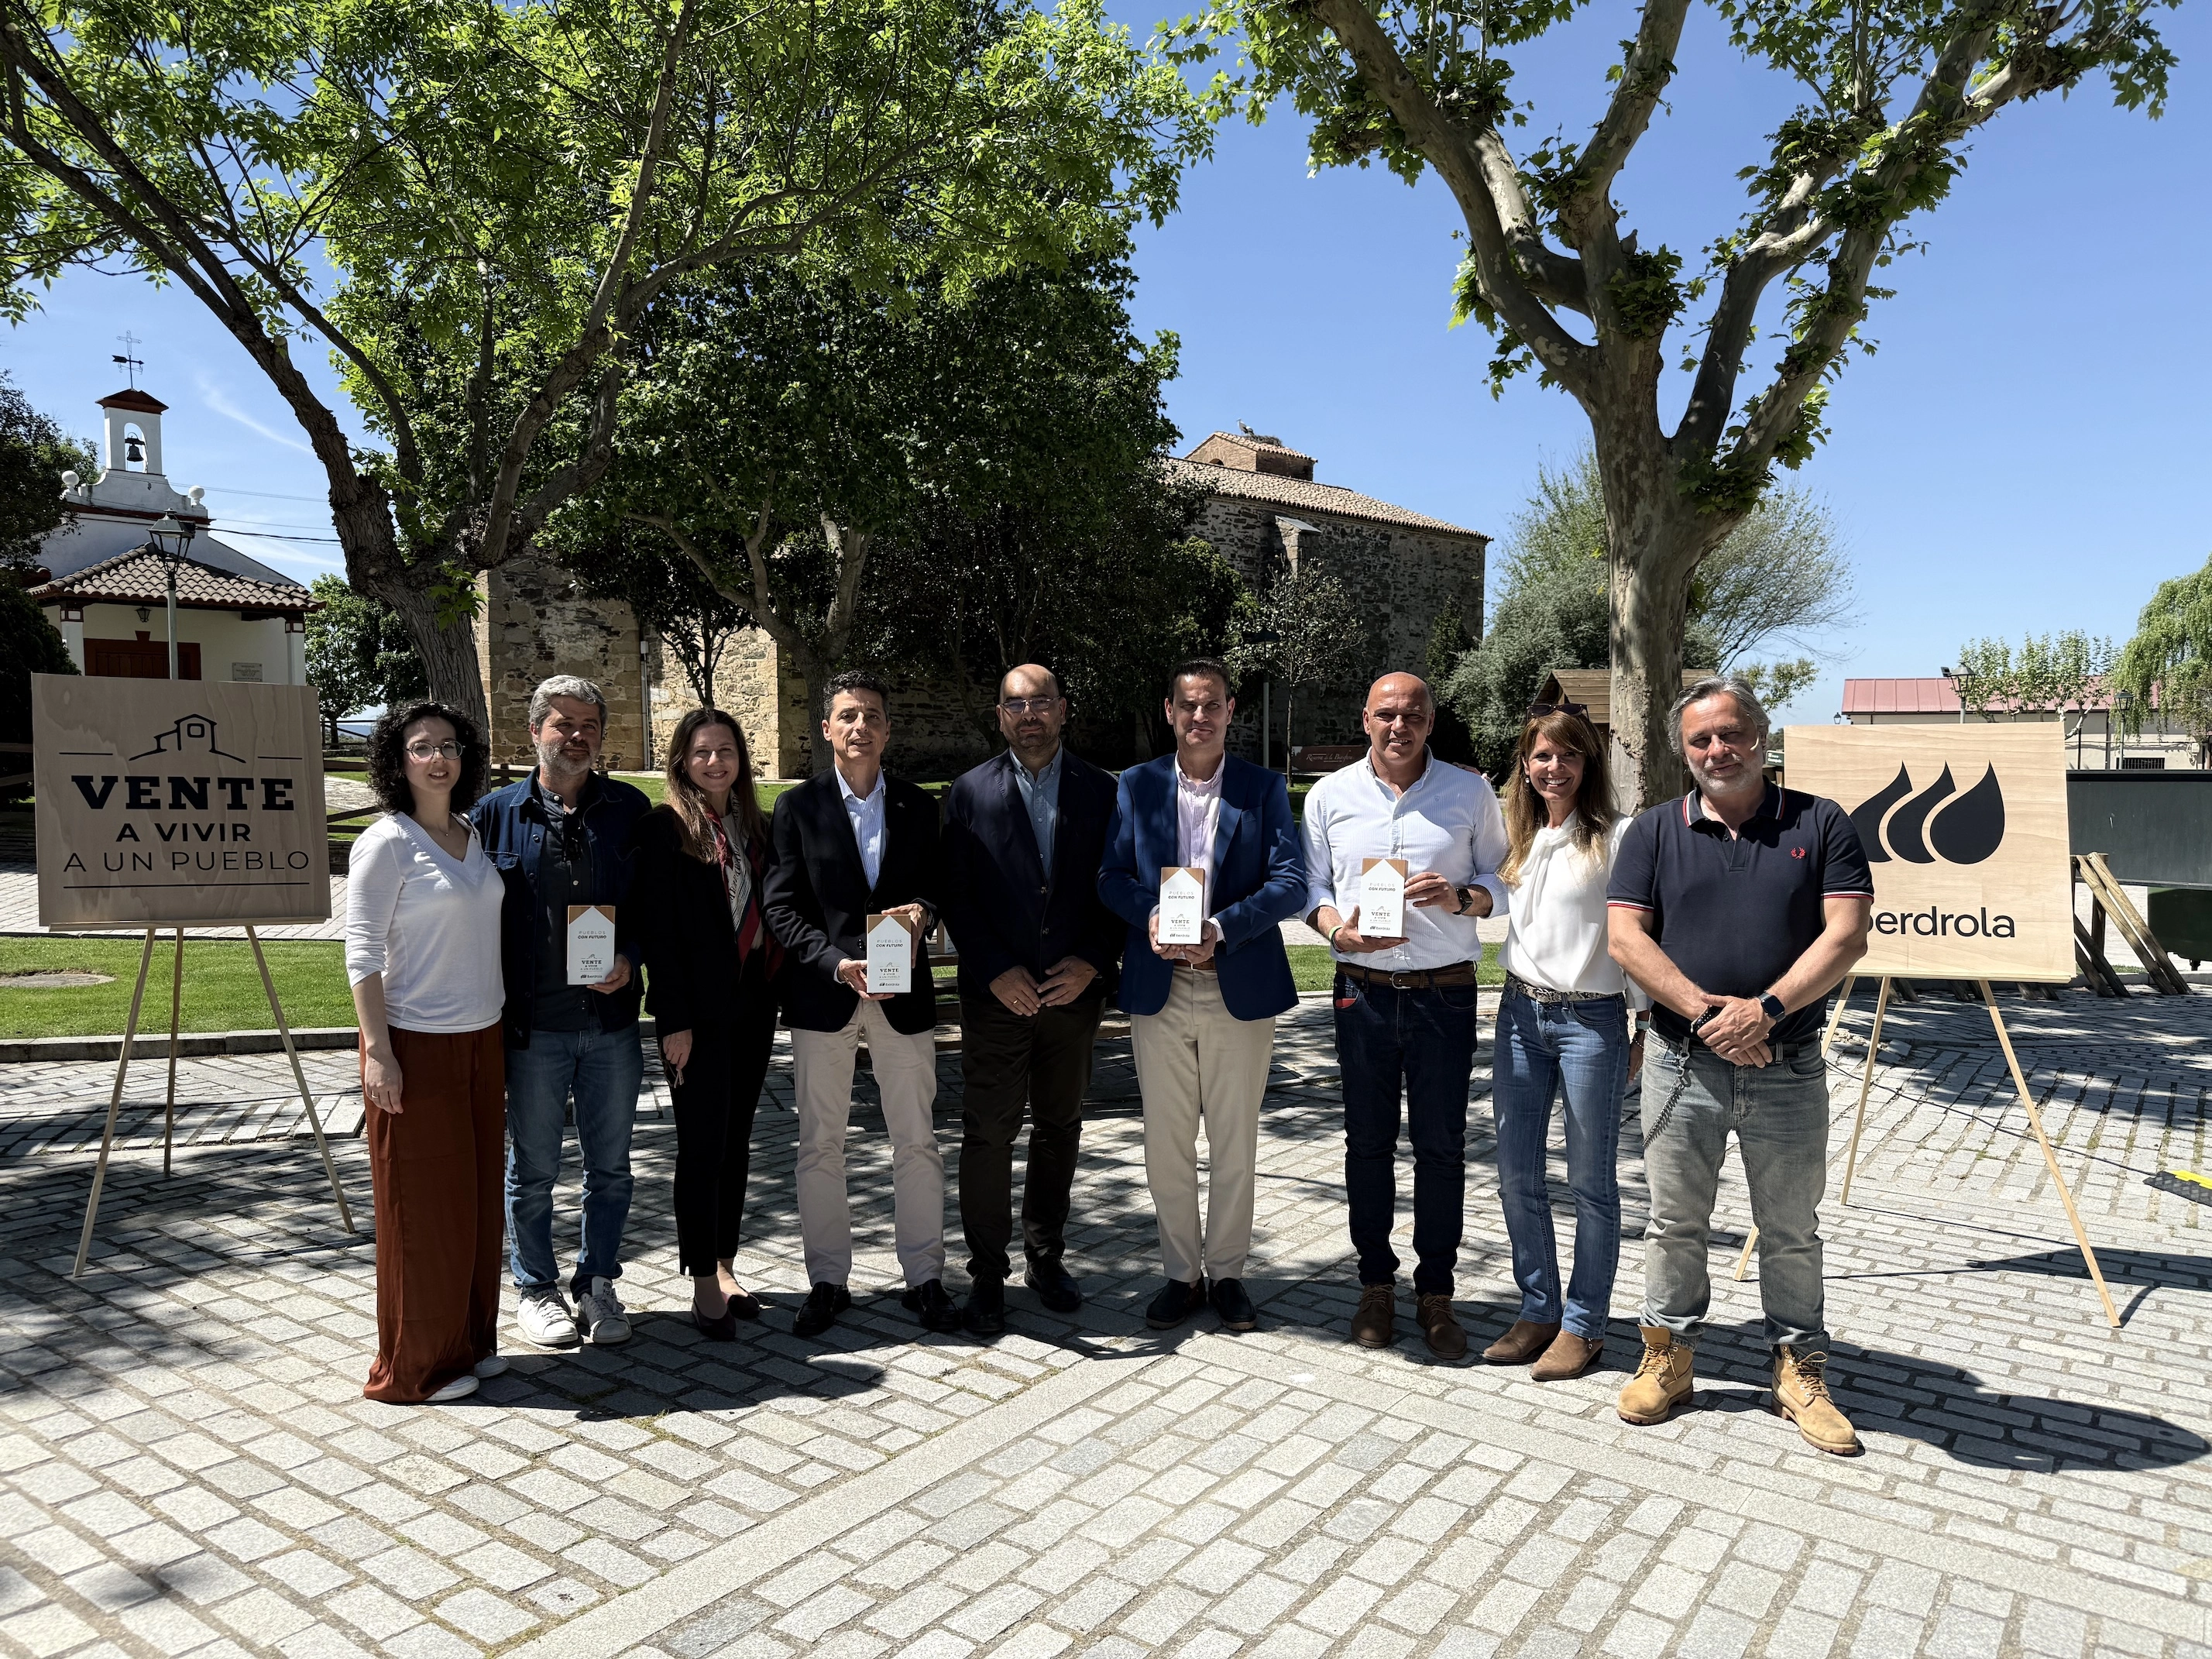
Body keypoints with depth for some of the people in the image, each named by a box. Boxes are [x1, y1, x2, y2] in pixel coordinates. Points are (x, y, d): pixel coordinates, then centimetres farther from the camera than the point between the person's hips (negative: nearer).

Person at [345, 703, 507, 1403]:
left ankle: (469, 1340, 28)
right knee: (422, 1204, 3)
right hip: (416, 1045, -6)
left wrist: (500, 1029, 13)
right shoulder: (385, 843, -10)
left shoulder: (475, 838, 9)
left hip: (480, 1041, 6)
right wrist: (377, 1051, -17)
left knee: (476, 1194, 13)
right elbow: (362, 953, -13)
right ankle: (416, 1364, 18)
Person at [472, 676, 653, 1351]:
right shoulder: (497, 812, 1)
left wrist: (631, 960, -10)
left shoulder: (630, 808, 4)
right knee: (533, 1168, 11)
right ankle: (535, 1289, 28)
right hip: (533, 1024, -1)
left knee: (610, 1166, 12)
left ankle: (597, 1285, 28)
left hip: (612, 1021, 1)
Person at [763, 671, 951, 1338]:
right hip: (822, 993, -1)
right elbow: (782, 909, -4)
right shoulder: (798, 806, 0)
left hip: (904, 992, 1)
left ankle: (924, 1277, 20)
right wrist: (839, 965, -18)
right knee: (820, 1144, 8)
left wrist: (920, 912, -16)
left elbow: (936, 885, 8)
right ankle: (827, 1280, 22)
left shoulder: (919, 806, 6)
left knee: (917, 1142, 7)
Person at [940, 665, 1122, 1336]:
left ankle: (1046, 1257, 30)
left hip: (1075, 991, 2)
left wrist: (1093, 962, -10)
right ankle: (987, 1275, 15)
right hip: (996, 995, -2)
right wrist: (996, 971, -12)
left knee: (1059, 1130, 14)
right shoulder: (971, 793, 1)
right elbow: (955, 897, -3)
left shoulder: (1100, 791, 4)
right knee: (988, 1135, 1)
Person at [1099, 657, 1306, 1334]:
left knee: (1235, 1145, 9)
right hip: (1158, 991, 1)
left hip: (1239, 990, -1)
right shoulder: (1137, 785, 6)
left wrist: (1220, 930, -21)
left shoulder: (1264, 788, 2)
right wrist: (1151, 915, -18)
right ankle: (1182, 1273, 24)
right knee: (1165, 1145, 8)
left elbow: (1291, 880, -7)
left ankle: (1226, 1272, 26)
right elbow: (1111, 875, 3)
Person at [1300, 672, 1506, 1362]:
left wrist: (1461, 897, -13)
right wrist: (1339, 930, -10)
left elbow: (1502, 880, 8)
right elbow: (1311, 886, 9)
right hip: (1362, 991, 1)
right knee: (1368, 1142, 9)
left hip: (1445, 993, -1)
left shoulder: (1470, 792, 3)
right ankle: (1376, 1284, 24)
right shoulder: (1330, 795, 5)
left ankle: (1435, 1292, 20)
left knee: (1441, 1145, 5)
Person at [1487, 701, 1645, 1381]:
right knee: (1517, 1176, 10)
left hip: (1591, 1020, -5)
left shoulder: (1617, 837, -7)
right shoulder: (1517, 836, 10)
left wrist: (1646, 1026, -8)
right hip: (1521, 1016, 6)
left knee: (1590, 1181, 6)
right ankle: (1538, 1311, 25)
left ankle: (1584, 1324, 19)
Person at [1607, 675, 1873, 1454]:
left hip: (1789, 1068, 0)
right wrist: (1707, 1010, -16)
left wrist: (1767, 1009, -19)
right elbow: (1626, 937, -4)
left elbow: (1846, 935, -7)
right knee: (1675, 1223, 11)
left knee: (1792, 1231, 12)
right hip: (1682, 1064, 1)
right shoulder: (1654, 832, 4)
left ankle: (1800, 1369, 27)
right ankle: (1668, 1356, 26)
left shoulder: (1820, 824, 2)